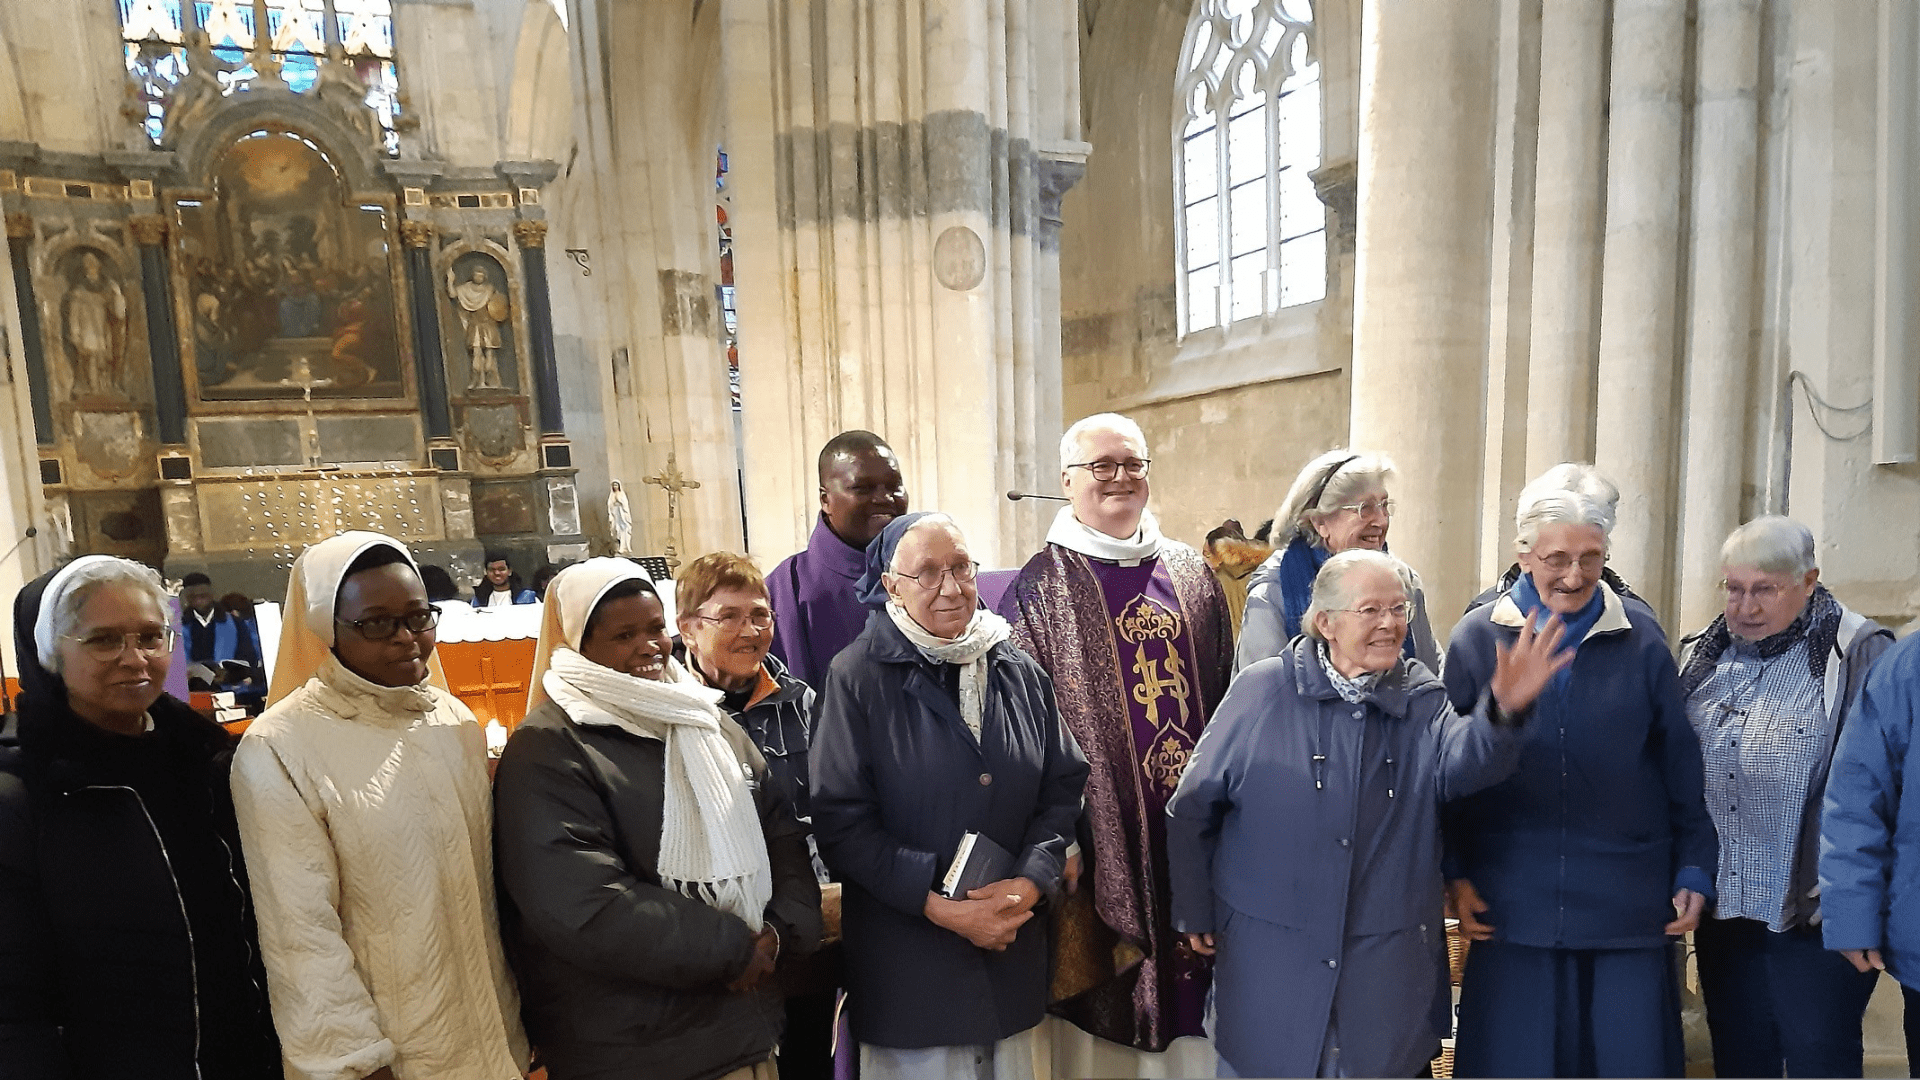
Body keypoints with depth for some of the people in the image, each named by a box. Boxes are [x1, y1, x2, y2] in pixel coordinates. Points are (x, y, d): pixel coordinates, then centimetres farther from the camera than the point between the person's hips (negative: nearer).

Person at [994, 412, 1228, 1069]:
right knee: (1104, 1023, 7)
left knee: (1196, 999, 15)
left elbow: (1225, 697, 14)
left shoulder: (1192, 575, 9)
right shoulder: (1041, 588, -5)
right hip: (1107, 835, -4)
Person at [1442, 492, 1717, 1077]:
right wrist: (1454, 874, 0)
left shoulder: (1641, 636, 1)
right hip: (1513, 903, -1)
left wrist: (1694, 871, 6)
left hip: (1629, 903, 1)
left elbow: (1680, 761, 7)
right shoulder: (1476, 638, -2)